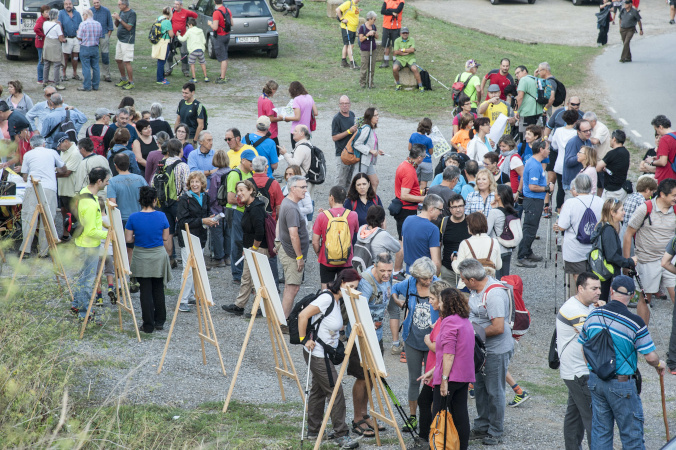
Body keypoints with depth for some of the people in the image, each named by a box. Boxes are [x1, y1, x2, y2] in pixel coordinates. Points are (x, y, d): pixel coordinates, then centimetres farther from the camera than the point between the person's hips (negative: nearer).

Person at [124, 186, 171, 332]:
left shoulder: (133, 217, -11)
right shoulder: (161, 216, -9)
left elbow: (128, 239, -8)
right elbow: (165, 237, -1)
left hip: (141, 257, -1)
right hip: (159, 256, 1)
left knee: (146, 291, 5)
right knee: (158, 289, 14)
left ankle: (148, 325, 7)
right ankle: (159, 322, 20)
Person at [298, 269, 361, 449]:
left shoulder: (337, 300, 9)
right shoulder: (326, 298, -21)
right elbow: (303, 316, -25)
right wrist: (304, 339, -20)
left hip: (326, 354, 10)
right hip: (317, 354, -10)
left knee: (318, 390, 16)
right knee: (336, 392, -7)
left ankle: (313, 432, 26)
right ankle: (341, 435, -2)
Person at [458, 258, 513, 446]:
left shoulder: (495, 294, -27)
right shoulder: (476, 289, 3)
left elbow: (498, 327, -29)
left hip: (497, 350, -9)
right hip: (480, 348, 9)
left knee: (494, 391, 3)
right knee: (479, 388, 18)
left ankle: (495, 432, 16)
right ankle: (482, 427, 31)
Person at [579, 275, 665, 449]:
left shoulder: (593, 315, -2)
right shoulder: (634, 322, -18)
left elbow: (583, 346, 10)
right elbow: (650, 356, -15)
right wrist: (659, 364, 9)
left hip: (595, 381, 5)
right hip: (621, 385, -5)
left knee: (600, 431, 14)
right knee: (631, 434, 7)